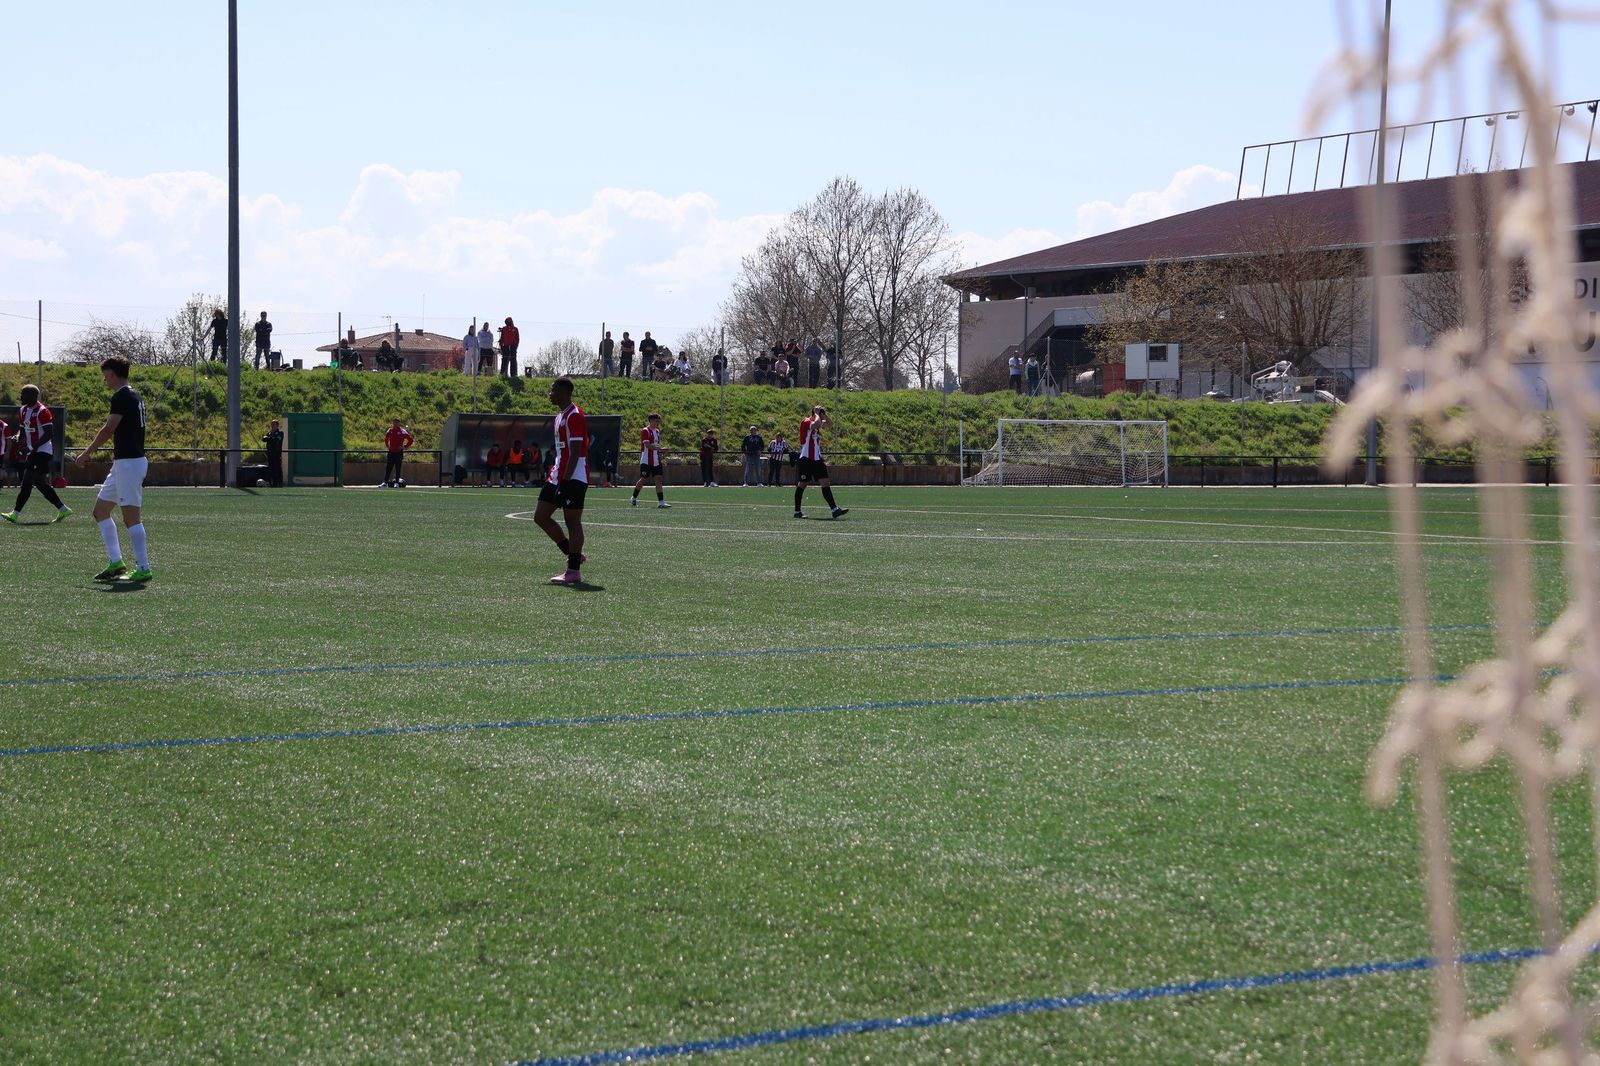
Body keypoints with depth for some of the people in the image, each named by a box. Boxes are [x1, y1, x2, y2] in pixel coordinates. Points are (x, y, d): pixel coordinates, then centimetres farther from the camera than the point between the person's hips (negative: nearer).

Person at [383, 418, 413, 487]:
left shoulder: (402, 431, -6)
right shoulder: (390, 431, 8)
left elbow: (411, 440, -5)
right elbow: (386, 439, 27)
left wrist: (405, 447, -9)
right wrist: (387, 445, 14)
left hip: (399, 452, -4)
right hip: (391, 452, 4)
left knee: (398, 468, 0)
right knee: (388, 468, 2)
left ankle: (397, 483, 4)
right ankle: (385, 482, 3)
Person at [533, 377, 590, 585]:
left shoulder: (575, 415, -14)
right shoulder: (561, 417, 17)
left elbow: (575, 452, -19)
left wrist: (565, 481, -23)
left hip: (574, 478, -10)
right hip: (558, 476, 10)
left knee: (572, 522, -6)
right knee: (541, 516, 9)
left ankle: (573, 572, -2)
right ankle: (574, 554, 17)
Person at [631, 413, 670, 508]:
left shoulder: (657, 431, 14)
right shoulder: (645, 431, -9)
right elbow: (647, 445, -22)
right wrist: (658, 447, -30)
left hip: (656, 461, 7)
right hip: (646, 461, -7)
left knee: (659, 479, -3)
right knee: (643, 479, 0)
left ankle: (661, 502, -6)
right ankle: (633, 499, 17)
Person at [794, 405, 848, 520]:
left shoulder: (815, 423, 13)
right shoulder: (806, 422, -11)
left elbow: (827, 424, 26)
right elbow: (817, 424, -31)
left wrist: (824, 414, 9)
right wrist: (817, 413, -14)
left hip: (817, 459, 8)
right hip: (806, 459, -8)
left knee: (825, 483, 0)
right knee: (802, 484, 1)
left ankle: (835, 509, -5)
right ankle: (797, 511, 10)